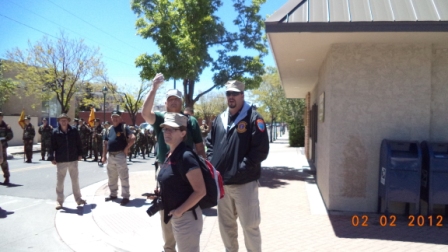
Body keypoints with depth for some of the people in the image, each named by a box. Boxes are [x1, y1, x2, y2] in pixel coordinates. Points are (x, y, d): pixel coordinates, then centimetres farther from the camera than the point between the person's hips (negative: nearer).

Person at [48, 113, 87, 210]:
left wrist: (79, 154, 4)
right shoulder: (55, 132, -4)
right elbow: (52, 146, -5)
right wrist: (52, 158, -9)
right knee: (60, 181, 6)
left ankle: (78, 199, 24)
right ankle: (59, 201, 16)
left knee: (75, 180, 12)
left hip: (73, 160, 2)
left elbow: (78, 143, 6)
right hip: (61, 161, -2)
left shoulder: (74, 130, 0)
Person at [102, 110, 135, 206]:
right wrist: (104, 156, 9)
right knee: (111, 177, 16)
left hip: (120, 155, -7)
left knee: (123, 177, -3)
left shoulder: (124, 127, -6)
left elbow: (133, 138, -17)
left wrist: (126, 148, -17)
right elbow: (105, 143, 15)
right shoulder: (109, 129, 13)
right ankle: (113, 194, 30)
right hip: (111, 156, 7)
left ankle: (126, 196, 2)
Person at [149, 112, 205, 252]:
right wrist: (159, 194, 7)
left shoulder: (186, 156, -20)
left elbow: (200, 191, -23)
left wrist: (180, 210, -19)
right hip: (176, 217, 9)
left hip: (187, 217, -9)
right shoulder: (170, 155, 7)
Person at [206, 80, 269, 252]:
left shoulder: (253, 118, -9)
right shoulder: (219, 119, 11)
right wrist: (212, 165, 3)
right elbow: (210, 144, 18)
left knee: (250, 226, 5)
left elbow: (261, 150, -15)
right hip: (221, 182, 6)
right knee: (226, 224, 19)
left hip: (244, 182, -6)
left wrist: (241, 169, -18)